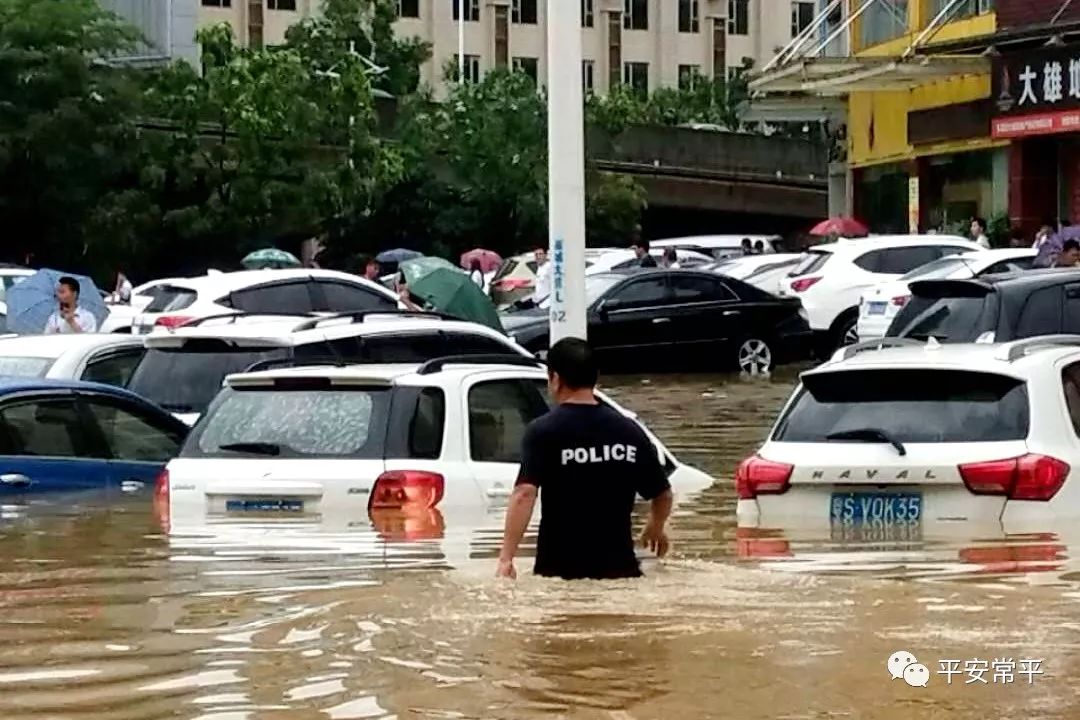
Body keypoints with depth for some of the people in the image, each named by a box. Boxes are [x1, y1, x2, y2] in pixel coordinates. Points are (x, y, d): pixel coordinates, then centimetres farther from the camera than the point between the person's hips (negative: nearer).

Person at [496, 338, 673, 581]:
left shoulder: (542, 431, -8)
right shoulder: (629, 431, 5)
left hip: (560, 569, -3)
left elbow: (524, 494, -21)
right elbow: (663, 495, 12)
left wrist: (505, 558, -24)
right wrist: (656, 528, 34)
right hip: (618, 567, 3)